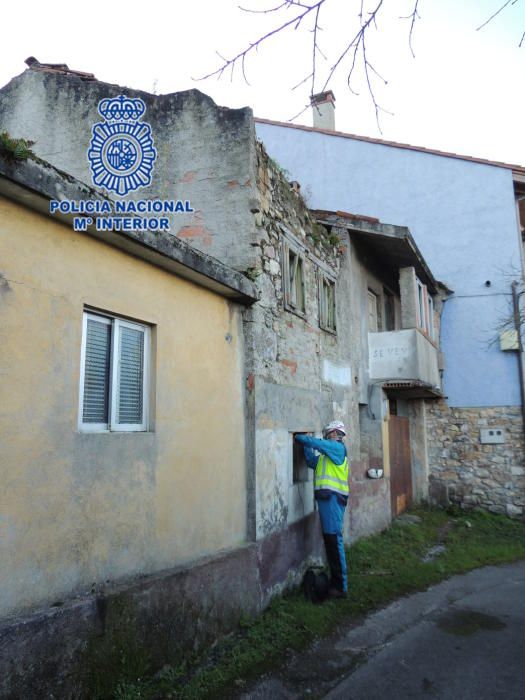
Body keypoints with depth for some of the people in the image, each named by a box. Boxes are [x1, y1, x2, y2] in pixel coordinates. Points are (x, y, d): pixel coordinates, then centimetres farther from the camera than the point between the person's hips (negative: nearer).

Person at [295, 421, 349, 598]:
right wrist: (305, 444, 14)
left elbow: (316, 443, -10)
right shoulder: (327, 453, 22)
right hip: (326, 498, 9)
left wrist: (300, 437, 2)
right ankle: (335, 582, 20)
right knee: (330, 540, 12)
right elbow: (312, 461, 20)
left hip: (333, 498, -9)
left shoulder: (338, 447, -4)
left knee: (334, 540, -9)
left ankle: (341, 587, -5)